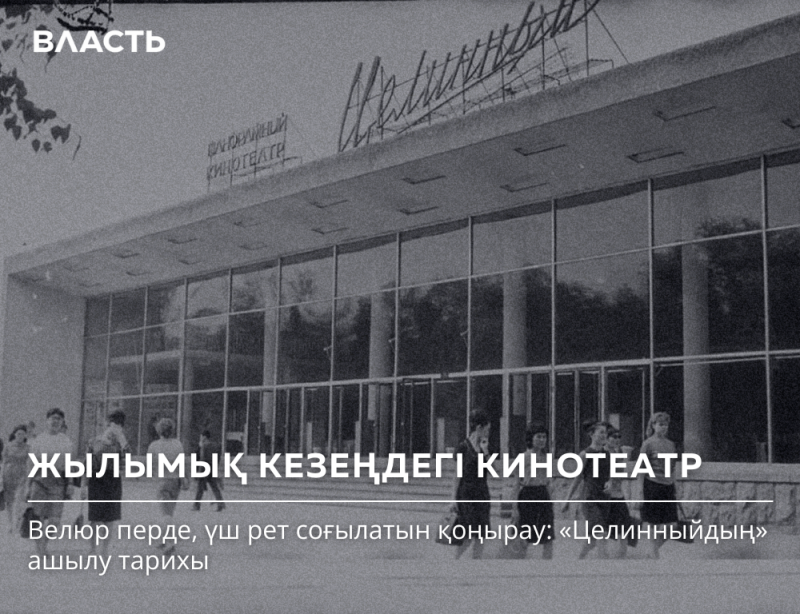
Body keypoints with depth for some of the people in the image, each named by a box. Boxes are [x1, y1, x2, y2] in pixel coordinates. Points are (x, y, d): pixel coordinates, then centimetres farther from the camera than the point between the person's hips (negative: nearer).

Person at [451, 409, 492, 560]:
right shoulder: (463, 447, -6)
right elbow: (458, 474, -5)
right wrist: (454, 498, -8)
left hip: (482, 495, 6)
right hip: (466, 495, -6)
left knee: (481, 536, 3)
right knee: (468, 536, -8)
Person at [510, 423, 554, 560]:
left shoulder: (546, 457, 10)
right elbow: (517, 483, -6)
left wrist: (550, 504, 16)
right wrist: (514, 507, -11)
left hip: (544, 497, 5)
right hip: (527, 496, -5)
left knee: (549, 538, -1)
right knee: (524, 540, 3)